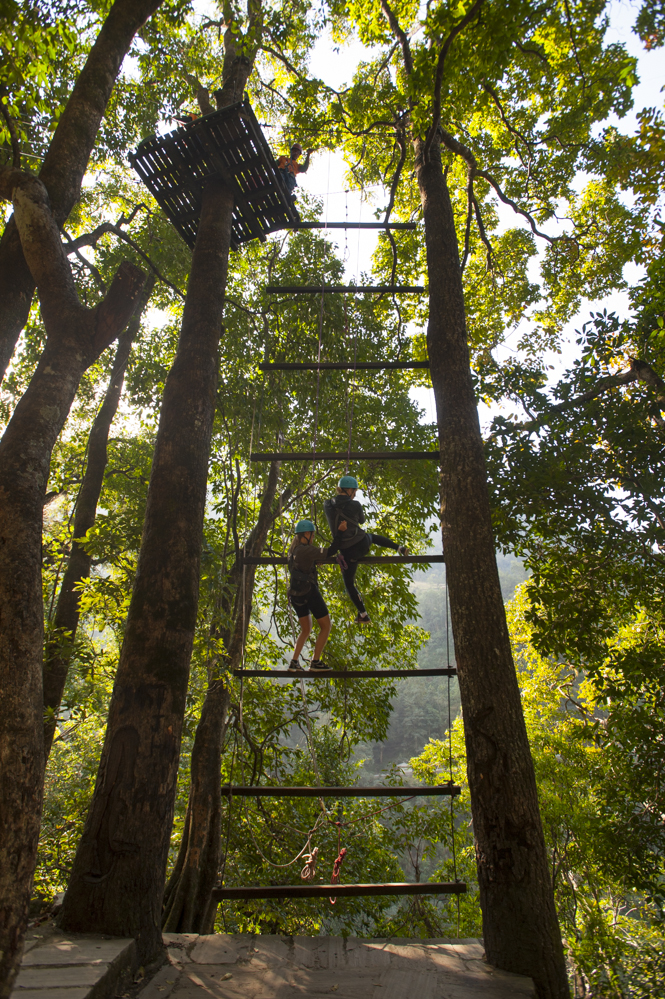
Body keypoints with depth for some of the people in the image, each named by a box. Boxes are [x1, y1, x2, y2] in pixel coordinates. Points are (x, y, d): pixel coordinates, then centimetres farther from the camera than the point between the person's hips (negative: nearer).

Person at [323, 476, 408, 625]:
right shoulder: (355, 505, -10)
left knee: (349, 583, 15)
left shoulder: (327, 505, -7)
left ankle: (363, 615, 16)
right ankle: (399, 548, 32)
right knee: (373, 536, 39)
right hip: (363, 543, 1)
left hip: (348, 551, -1)